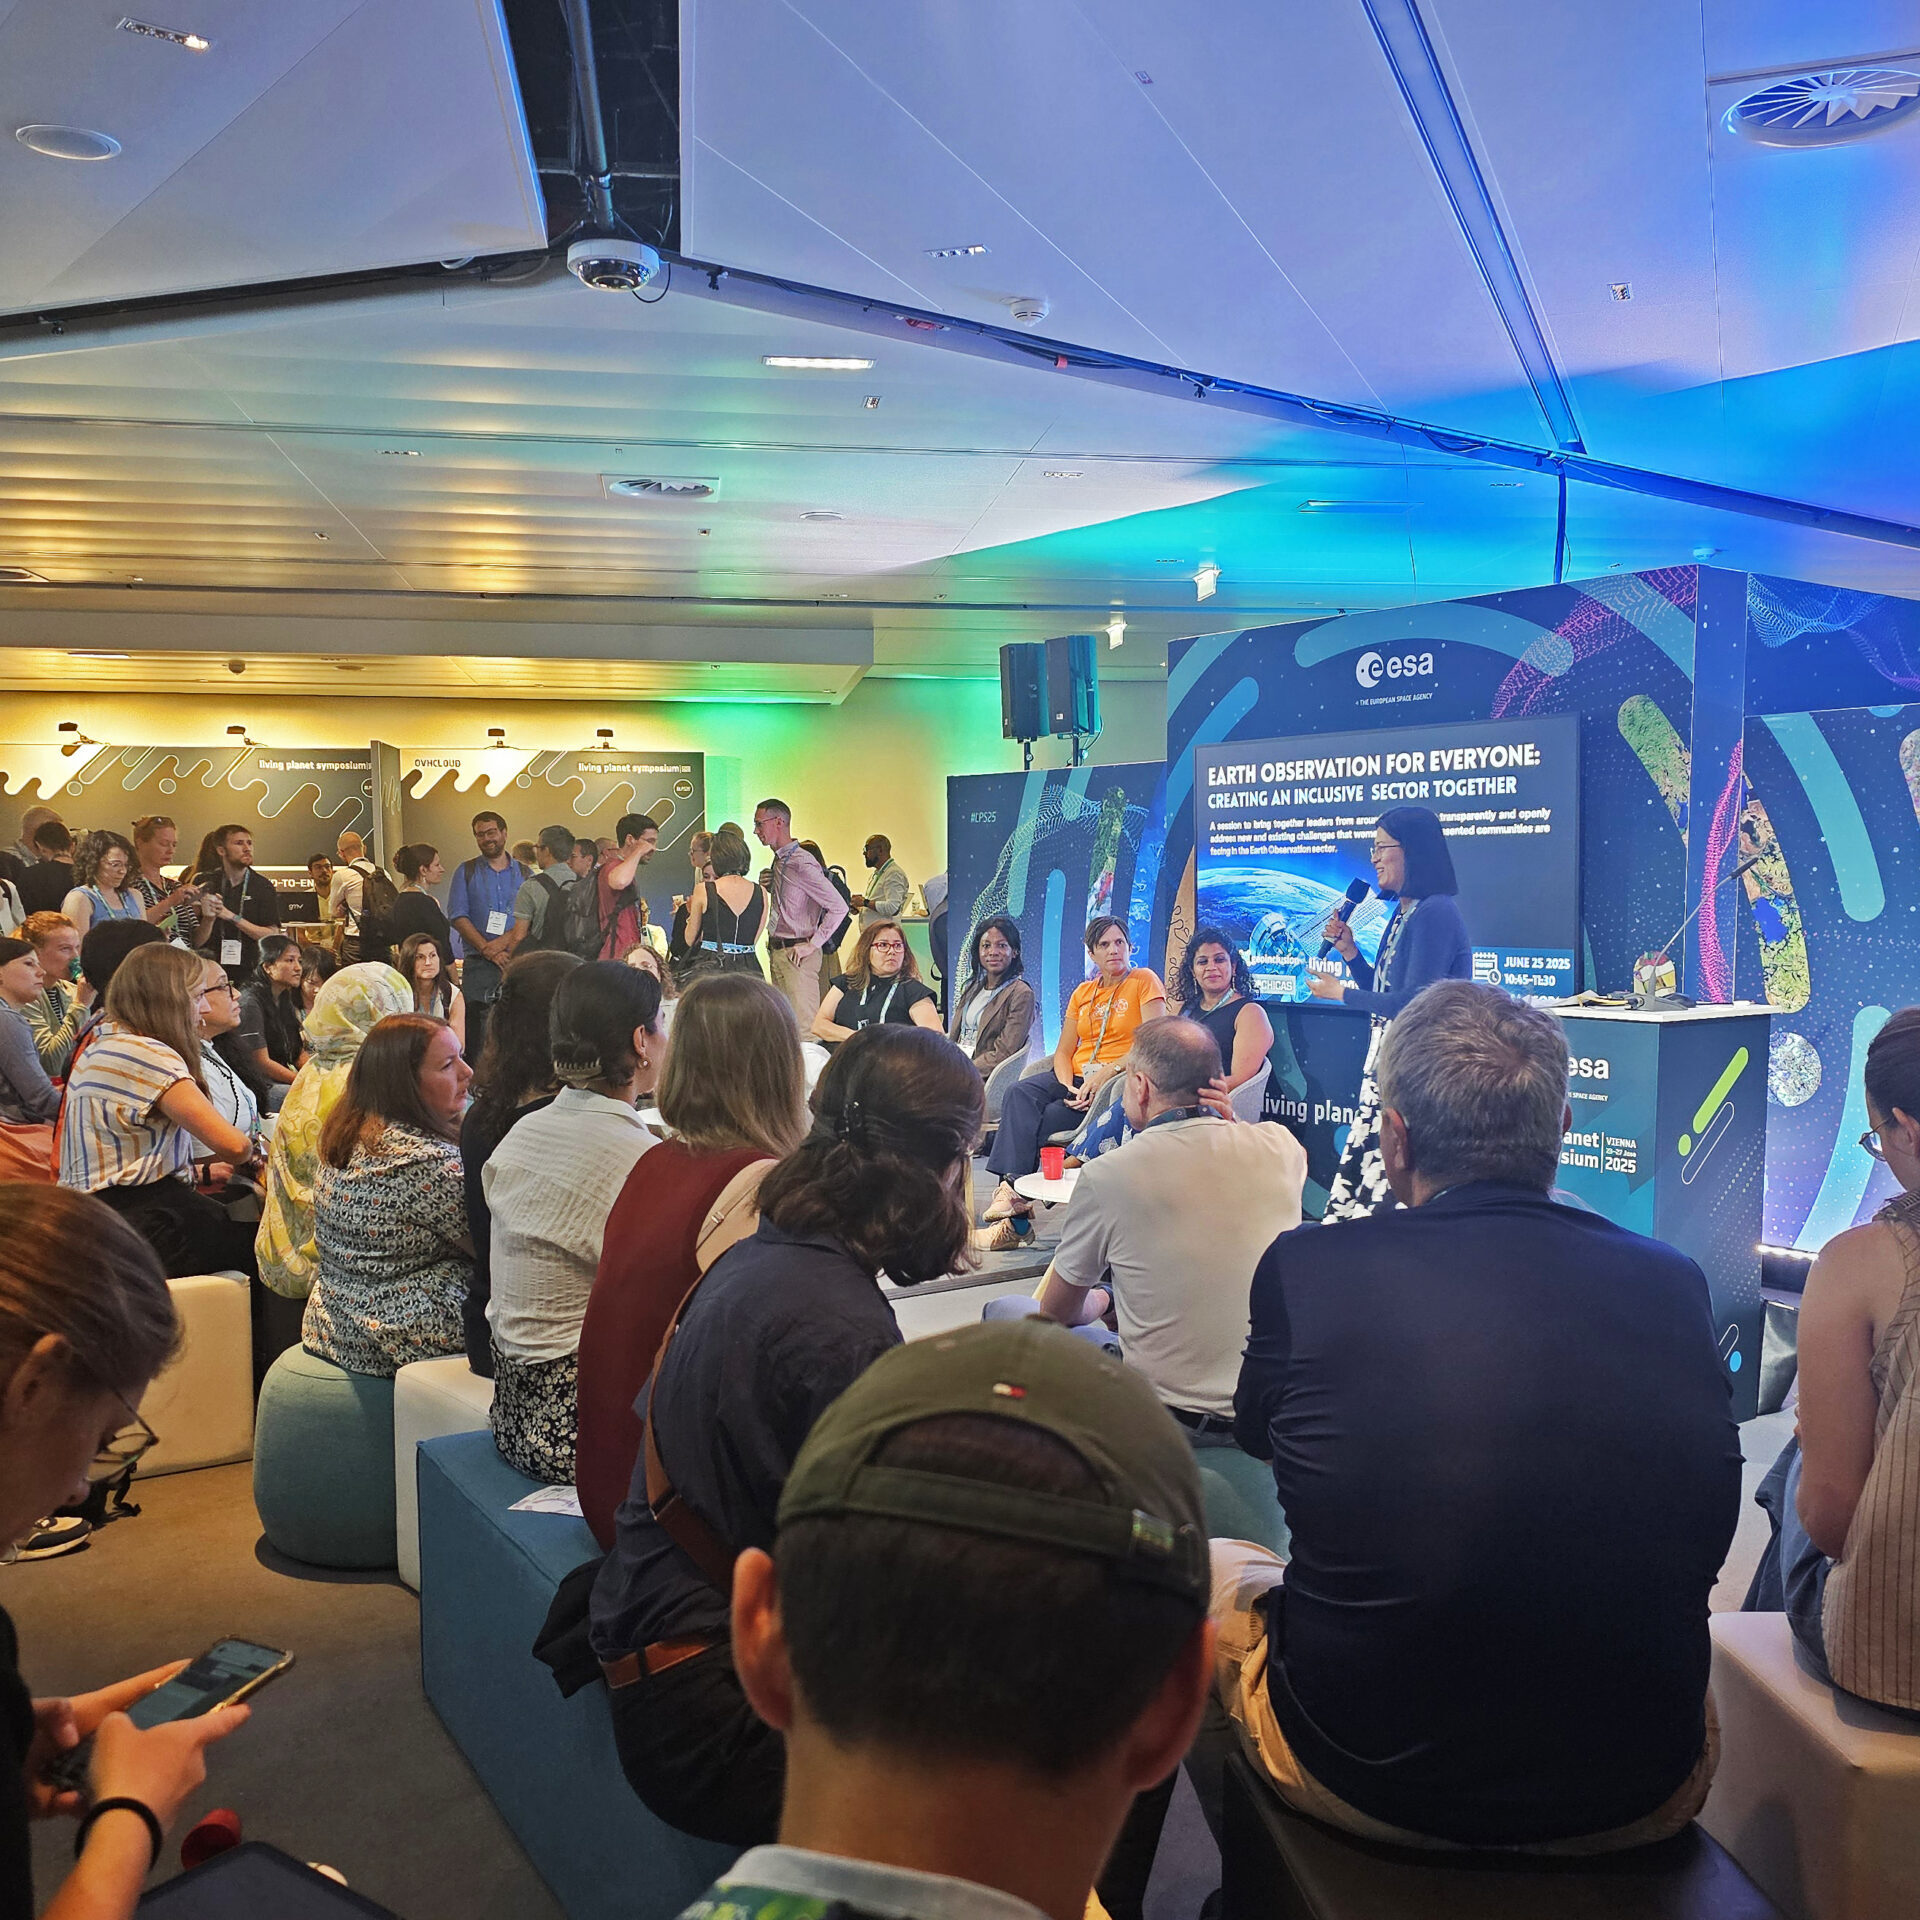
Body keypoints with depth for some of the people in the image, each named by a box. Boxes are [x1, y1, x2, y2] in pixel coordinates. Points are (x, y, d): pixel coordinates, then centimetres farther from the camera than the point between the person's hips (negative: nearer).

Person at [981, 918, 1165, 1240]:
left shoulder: (1144, 981, 2)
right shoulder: (1083, 993, 19)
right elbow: (1063, 1051, 14)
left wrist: (1107, 1072, -20)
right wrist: (1068, 1087, -8)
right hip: (1078, 1078, 6)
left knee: (1051, 1117, -28)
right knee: (1020, 1093, -24)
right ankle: (1012, 1184, -35)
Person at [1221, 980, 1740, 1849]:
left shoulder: (1307, 1266, -15)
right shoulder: (1673, 1281, -9)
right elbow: (1704, 1539, 7)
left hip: (1366, 1775, -2)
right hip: (1639, 1802, 3)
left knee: (1214, 1569, 28)